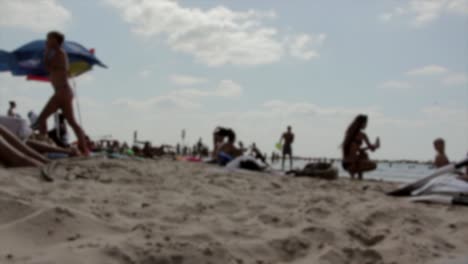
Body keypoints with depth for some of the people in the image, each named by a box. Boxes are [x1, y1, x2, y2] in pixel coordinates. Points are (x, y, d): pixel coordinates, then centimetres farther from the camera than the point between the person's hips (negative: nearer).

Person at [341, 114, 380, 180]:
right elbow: (371, 148, 0)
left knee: (364, 154, 30)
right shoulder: (362, 134, -9)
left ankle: (360, 177, 20)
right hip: (351, 164, -7)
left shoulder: (349, 132, 12)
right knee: (374, 165, 13)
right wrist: (376, 145, 21)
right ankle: (354, 171, -2)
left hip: (345, 163, 7)